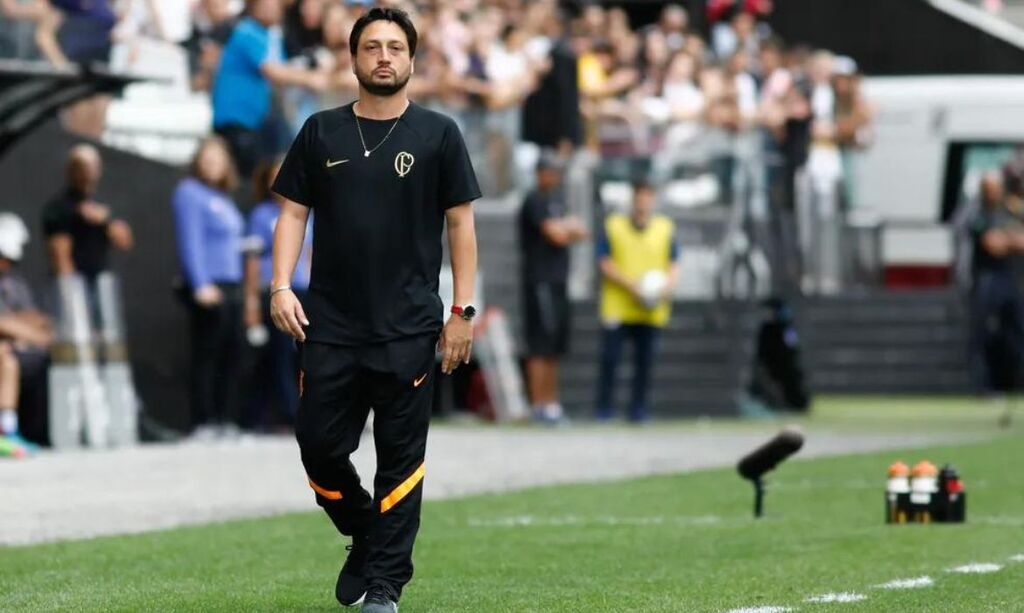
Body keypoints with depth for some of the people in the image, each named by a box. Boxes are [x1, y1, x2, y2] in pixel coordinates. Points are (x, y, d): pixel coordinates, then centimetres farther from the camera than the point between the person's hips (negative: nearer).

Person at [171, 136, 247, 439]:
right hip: (207, 286, -8)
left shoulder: (223, 198, 20)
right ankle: (203, 423, -8)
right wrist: (200, 285, -21)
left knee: (231, 355, 7)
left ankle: (225, 422, 10)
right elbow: (190, 242, -13)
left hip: (230, 287, 8)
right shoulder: (190, 193, -5)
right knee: (206, 356, -8)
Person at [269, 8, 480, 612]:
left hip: (408, 329, -2)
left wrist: (463, 310, -2)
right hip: (331, 324, 2)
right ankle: (365, 539, 27)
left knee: (401, 459, -1)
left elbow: (461, 222, 3)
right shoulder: (321, 132, 8)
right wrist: (281, 286, -4)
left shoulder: (438, 134, 3)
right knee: (320, 446, 2)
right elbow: (294, 212, 10)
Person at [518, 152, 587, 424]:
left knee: (554, 348, 11)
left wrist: (564, 228, -3)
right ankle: (539, 404, -10)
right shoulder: (535, 201, -9)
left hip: (557, 281, 9)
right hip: (540, 281, -9)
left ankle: (551, 402, 15)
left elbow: (581, 232, 16)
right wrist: (570, 224, 3)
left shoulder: (556, 200, 20)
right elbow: (556, 235, -17)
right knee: (541, 347, -10)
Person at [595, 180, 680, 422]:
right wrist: (632, 286, -14)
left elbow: (674, 264, 11)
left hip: (651, 311, 2)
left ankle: (639, 407, 9)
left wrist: (668, 284, -10)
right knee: (609, 358, -6)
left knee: (645, 360, 1)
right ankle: (605, 407, 3)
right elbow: (605, 264, -2)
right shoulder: (613, 227, 3)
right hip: (617, 308, -2)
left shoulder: (665, 228, 9)